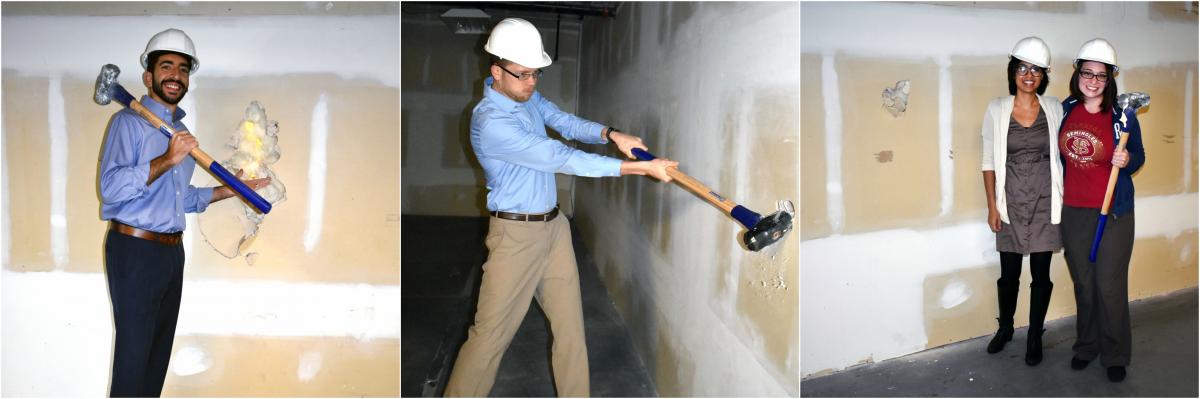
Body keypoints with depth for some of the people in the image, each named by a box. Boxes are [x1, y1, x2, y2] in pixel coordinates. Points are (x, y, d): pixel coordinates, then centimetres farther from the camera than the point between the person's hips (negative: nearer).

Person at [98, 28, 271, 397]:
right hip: (134, 251, -8)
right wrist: (166, 160, -29)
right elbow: (111, 188, -22)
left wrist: (228, 190, 18)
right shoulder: (128, 122, -7)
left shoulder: (182, 132, 17)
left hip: (172, 252, 8)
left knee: (159, 353, 14)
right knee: (133, 356, -5)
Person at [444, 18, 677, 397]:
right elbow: (562, 159, -26)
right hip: (516, 234, -8)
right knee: (490, 333, -2)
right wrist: (639, 167, -25)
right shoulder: (491, 121, -24)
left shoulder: (528, 96, 5)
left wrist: (611, 134, -22)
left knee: (570, 324, 11)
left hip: (554, 225, 8)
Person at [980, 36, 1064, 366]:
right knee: (1009, 273, 10)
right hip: (1011, 204, 0)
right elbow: (989, 161, 0)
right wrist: (992, 206, -2)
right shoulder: (997, 109, -3)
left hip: (1045, 203, 0)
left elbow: (1063, 156, 5)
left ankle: (1035, 336, 23)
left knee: (1041, 274, 7)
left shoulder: (1053, 109, -1)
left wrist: (1064, 201, 1)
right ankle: (1005, 328, 33)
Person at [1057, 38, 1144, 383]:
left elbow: (1138, 158, 2)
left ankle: (1115, 355, 16)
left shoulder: (1123, 116, -7)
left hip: (1113, 212, -3)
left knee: (1110, 286, 0)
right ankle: (1086, 345, 28)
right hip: (1073, 212, 3)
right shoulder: (1065, 110, 2)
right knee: (1083, 283, 13)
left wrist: (1127, 160, -20)